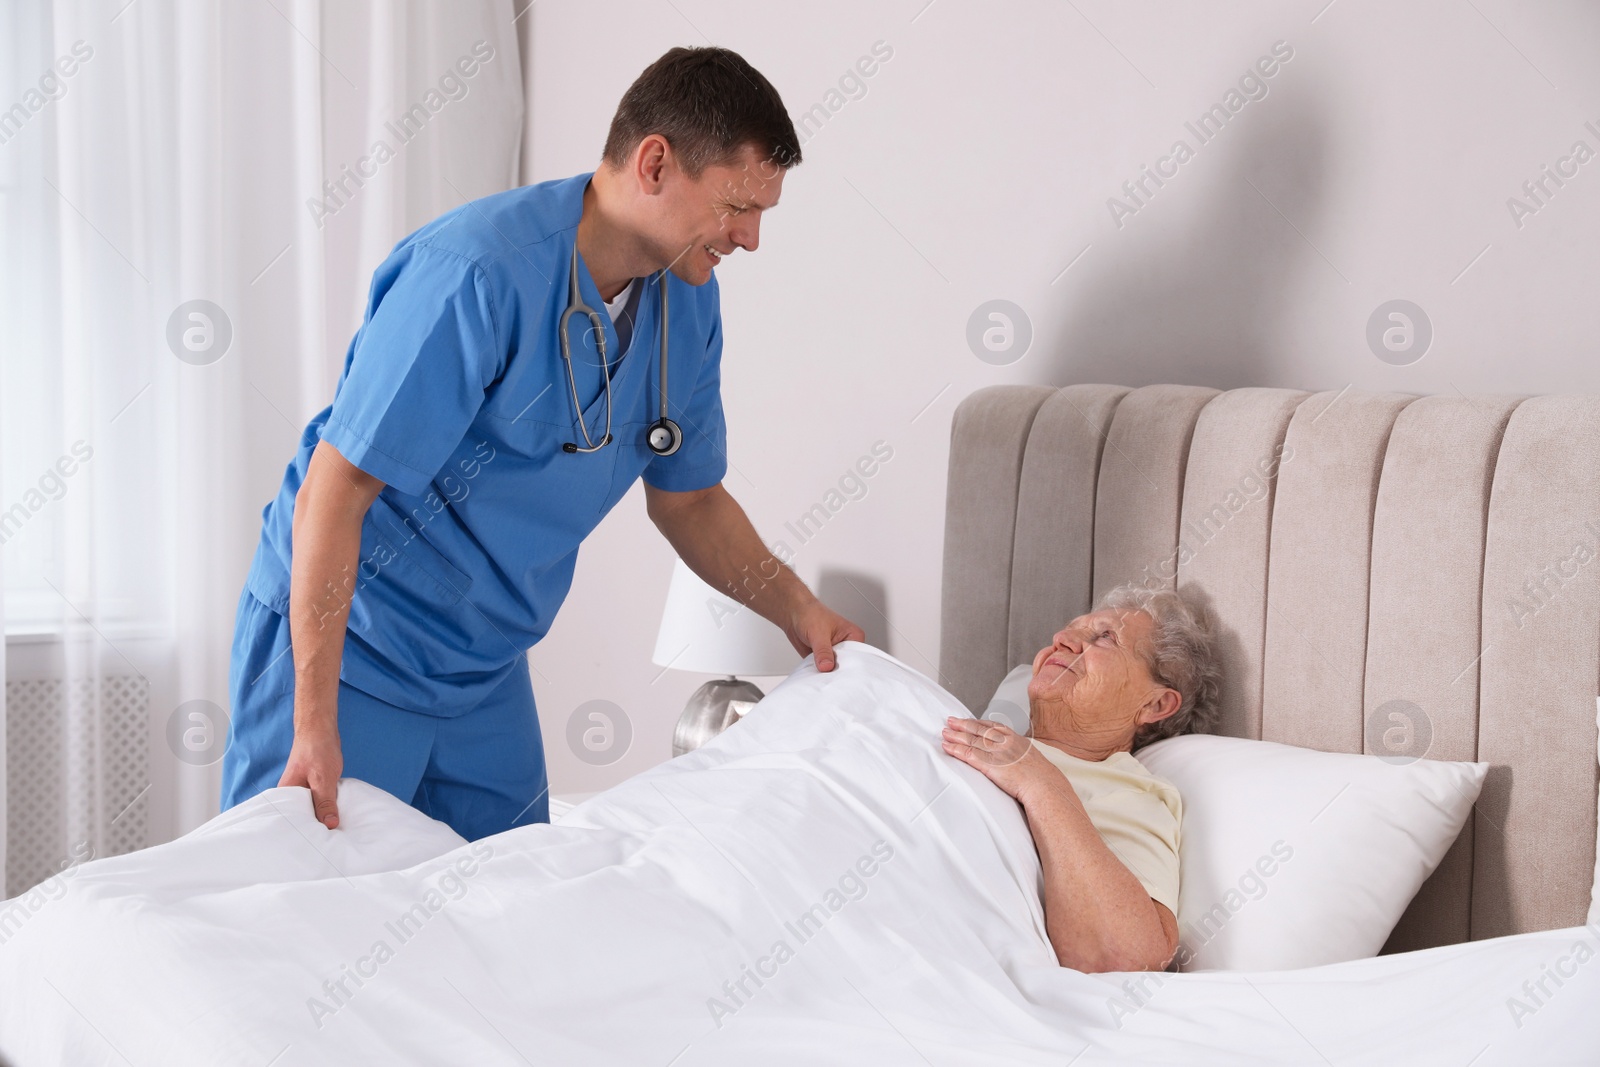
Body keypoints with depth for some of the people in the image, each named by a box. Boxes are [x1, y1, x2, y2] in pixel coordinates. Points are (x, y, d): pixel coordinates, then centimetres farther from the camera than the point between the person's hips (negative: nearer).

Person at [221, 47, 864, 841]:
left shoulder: (687, 305, -2)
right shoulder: (476, 275, -26)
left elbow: (689, 498, 13)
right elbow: (334, 491, -26)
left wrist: (795, 608, -3)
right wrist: (316, 728, -28)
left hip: (487, 673, 7)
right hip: (340, 645, -7)